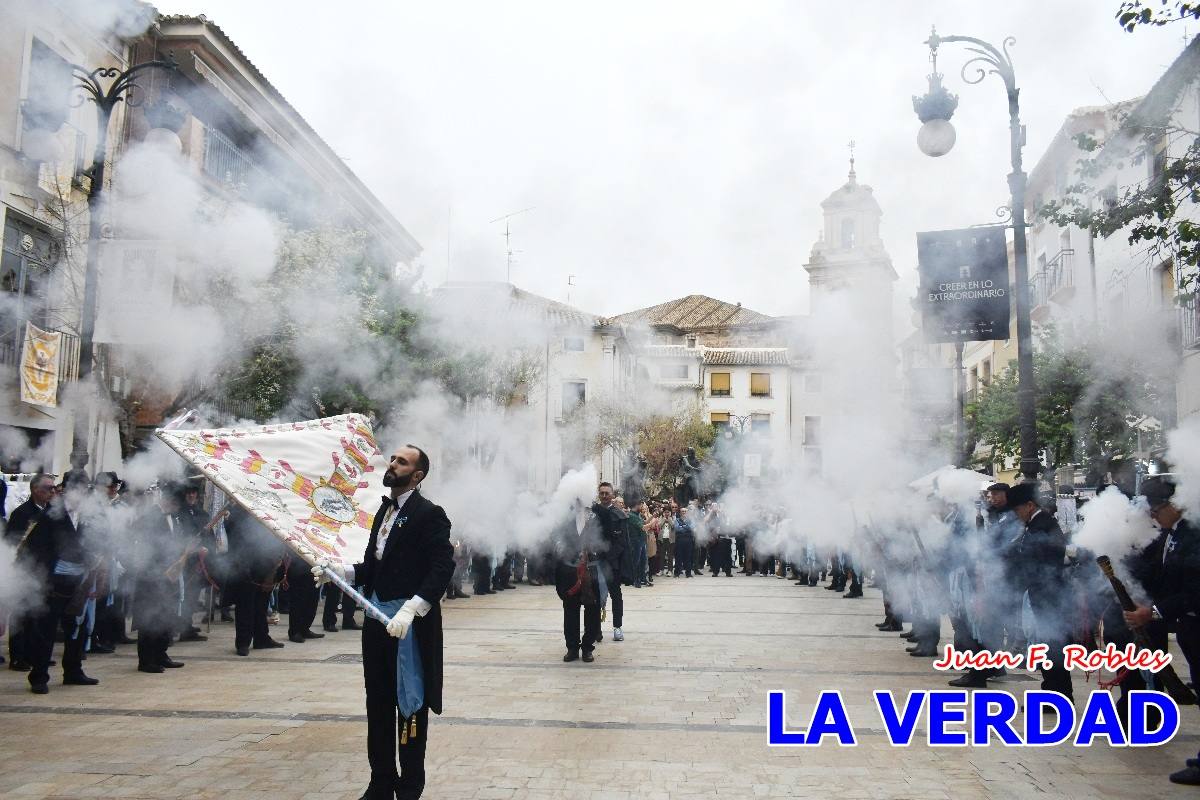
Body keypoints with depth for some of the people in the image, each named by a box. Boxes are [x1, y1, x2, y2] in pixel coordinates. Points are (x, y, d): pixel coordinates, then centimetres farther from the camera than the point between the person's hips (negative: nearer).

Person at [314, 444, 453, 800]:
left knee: (410, 703, 4)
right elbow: (372, 567, 15)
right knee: (378, 703, 15)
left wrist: (410, 609, -29)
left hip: (410, 621, -8)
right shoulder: (384, 510, 15)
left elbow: (443, 567, -20)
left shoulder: (429, 514, -11)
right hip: (377, 616, 8)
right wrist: (337, 570, -3)